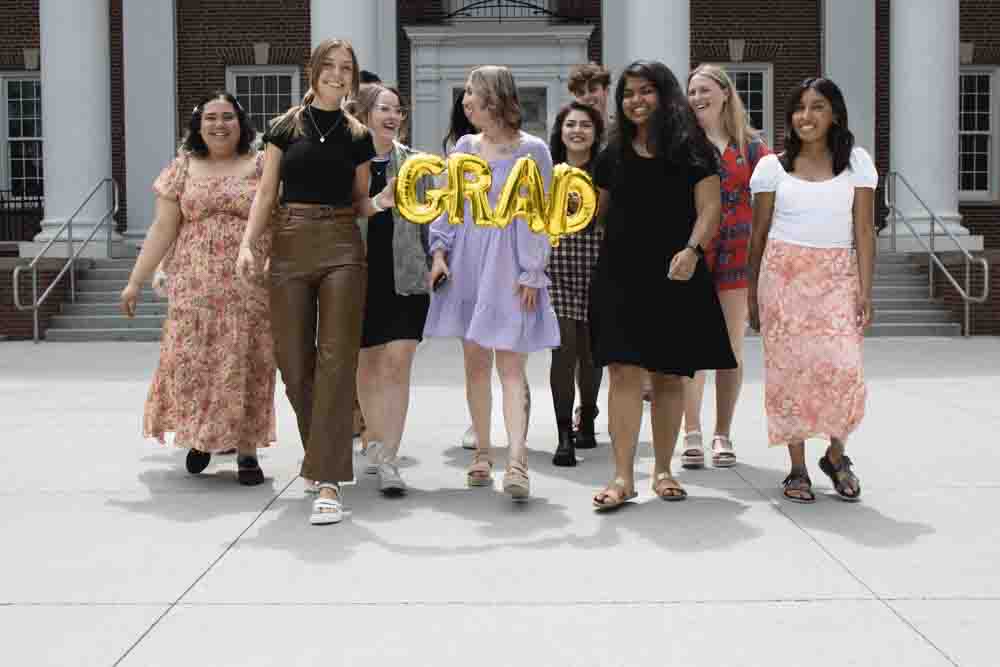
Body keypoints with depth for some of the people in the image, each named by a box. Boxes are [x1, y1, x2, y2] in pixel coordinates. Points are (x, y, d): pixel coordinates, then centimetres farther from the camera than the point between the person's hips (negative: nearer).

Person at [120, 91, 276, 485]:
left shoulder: (262, 167, 5)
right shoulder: (182, 168, 10)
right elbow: (162, 229, 8)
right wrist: (136, 280, 3)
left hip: (250, 286, -1)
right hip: (194, 285, 1)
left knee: (246, 365, -1)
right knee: (191, 360, 0)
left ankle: (246, 449, 11)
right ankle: (199, 436, 25)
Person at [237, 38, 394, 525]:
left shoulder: (357, 136, 10)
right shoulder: (286, 127, 7)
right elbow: (266, 194, 5)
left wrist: (382, 201, -8)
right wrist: (247, 243, -8)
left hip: (342, 247, 0)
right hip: (290, 246, 1)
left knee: (336, 360, -8)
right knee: (294, 361, 4)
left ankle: (328, 480, -8)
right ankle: (319, 454, 28)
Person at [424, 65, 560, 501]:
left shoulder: (531, 151, -3)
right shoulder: (464, 148, 10)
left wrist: (530, 273, -9)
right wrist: (439, 250, 1)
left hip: (508, 265, -5)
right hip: (466, 261, 5)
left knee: (510, 364, -9)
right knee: (475, 362, 8)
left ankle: (517, 461, -14)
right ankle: (482, 453, 18)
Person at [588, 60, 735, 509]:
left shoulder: (690, 148, 2)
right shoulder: (615, 154, 13)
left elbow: (709, 208, -5)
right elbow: (597, 210, 23)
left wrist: (691, 250, -20)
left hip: (675, 277, -2)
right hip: (621, 274, 2)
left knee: (669, 376, 6)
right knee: (624, 373, -8)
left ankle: (663, 470, 18)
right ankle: (623, 477, -6)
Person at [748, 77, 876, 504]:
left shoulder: (857, 162, 6)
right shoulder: (773, 166, 5)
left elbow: (864, 231, 3)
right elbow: (758, 233, 8)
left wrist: (865, 291, -4)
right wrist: (752, 293, 6)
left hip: (837, 276, 0)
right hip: (784, 274, 0)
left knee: (843, 367, -10)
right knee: (789, 367, -2)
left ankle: (836, 455, 14)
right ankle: (797, 469, 10)